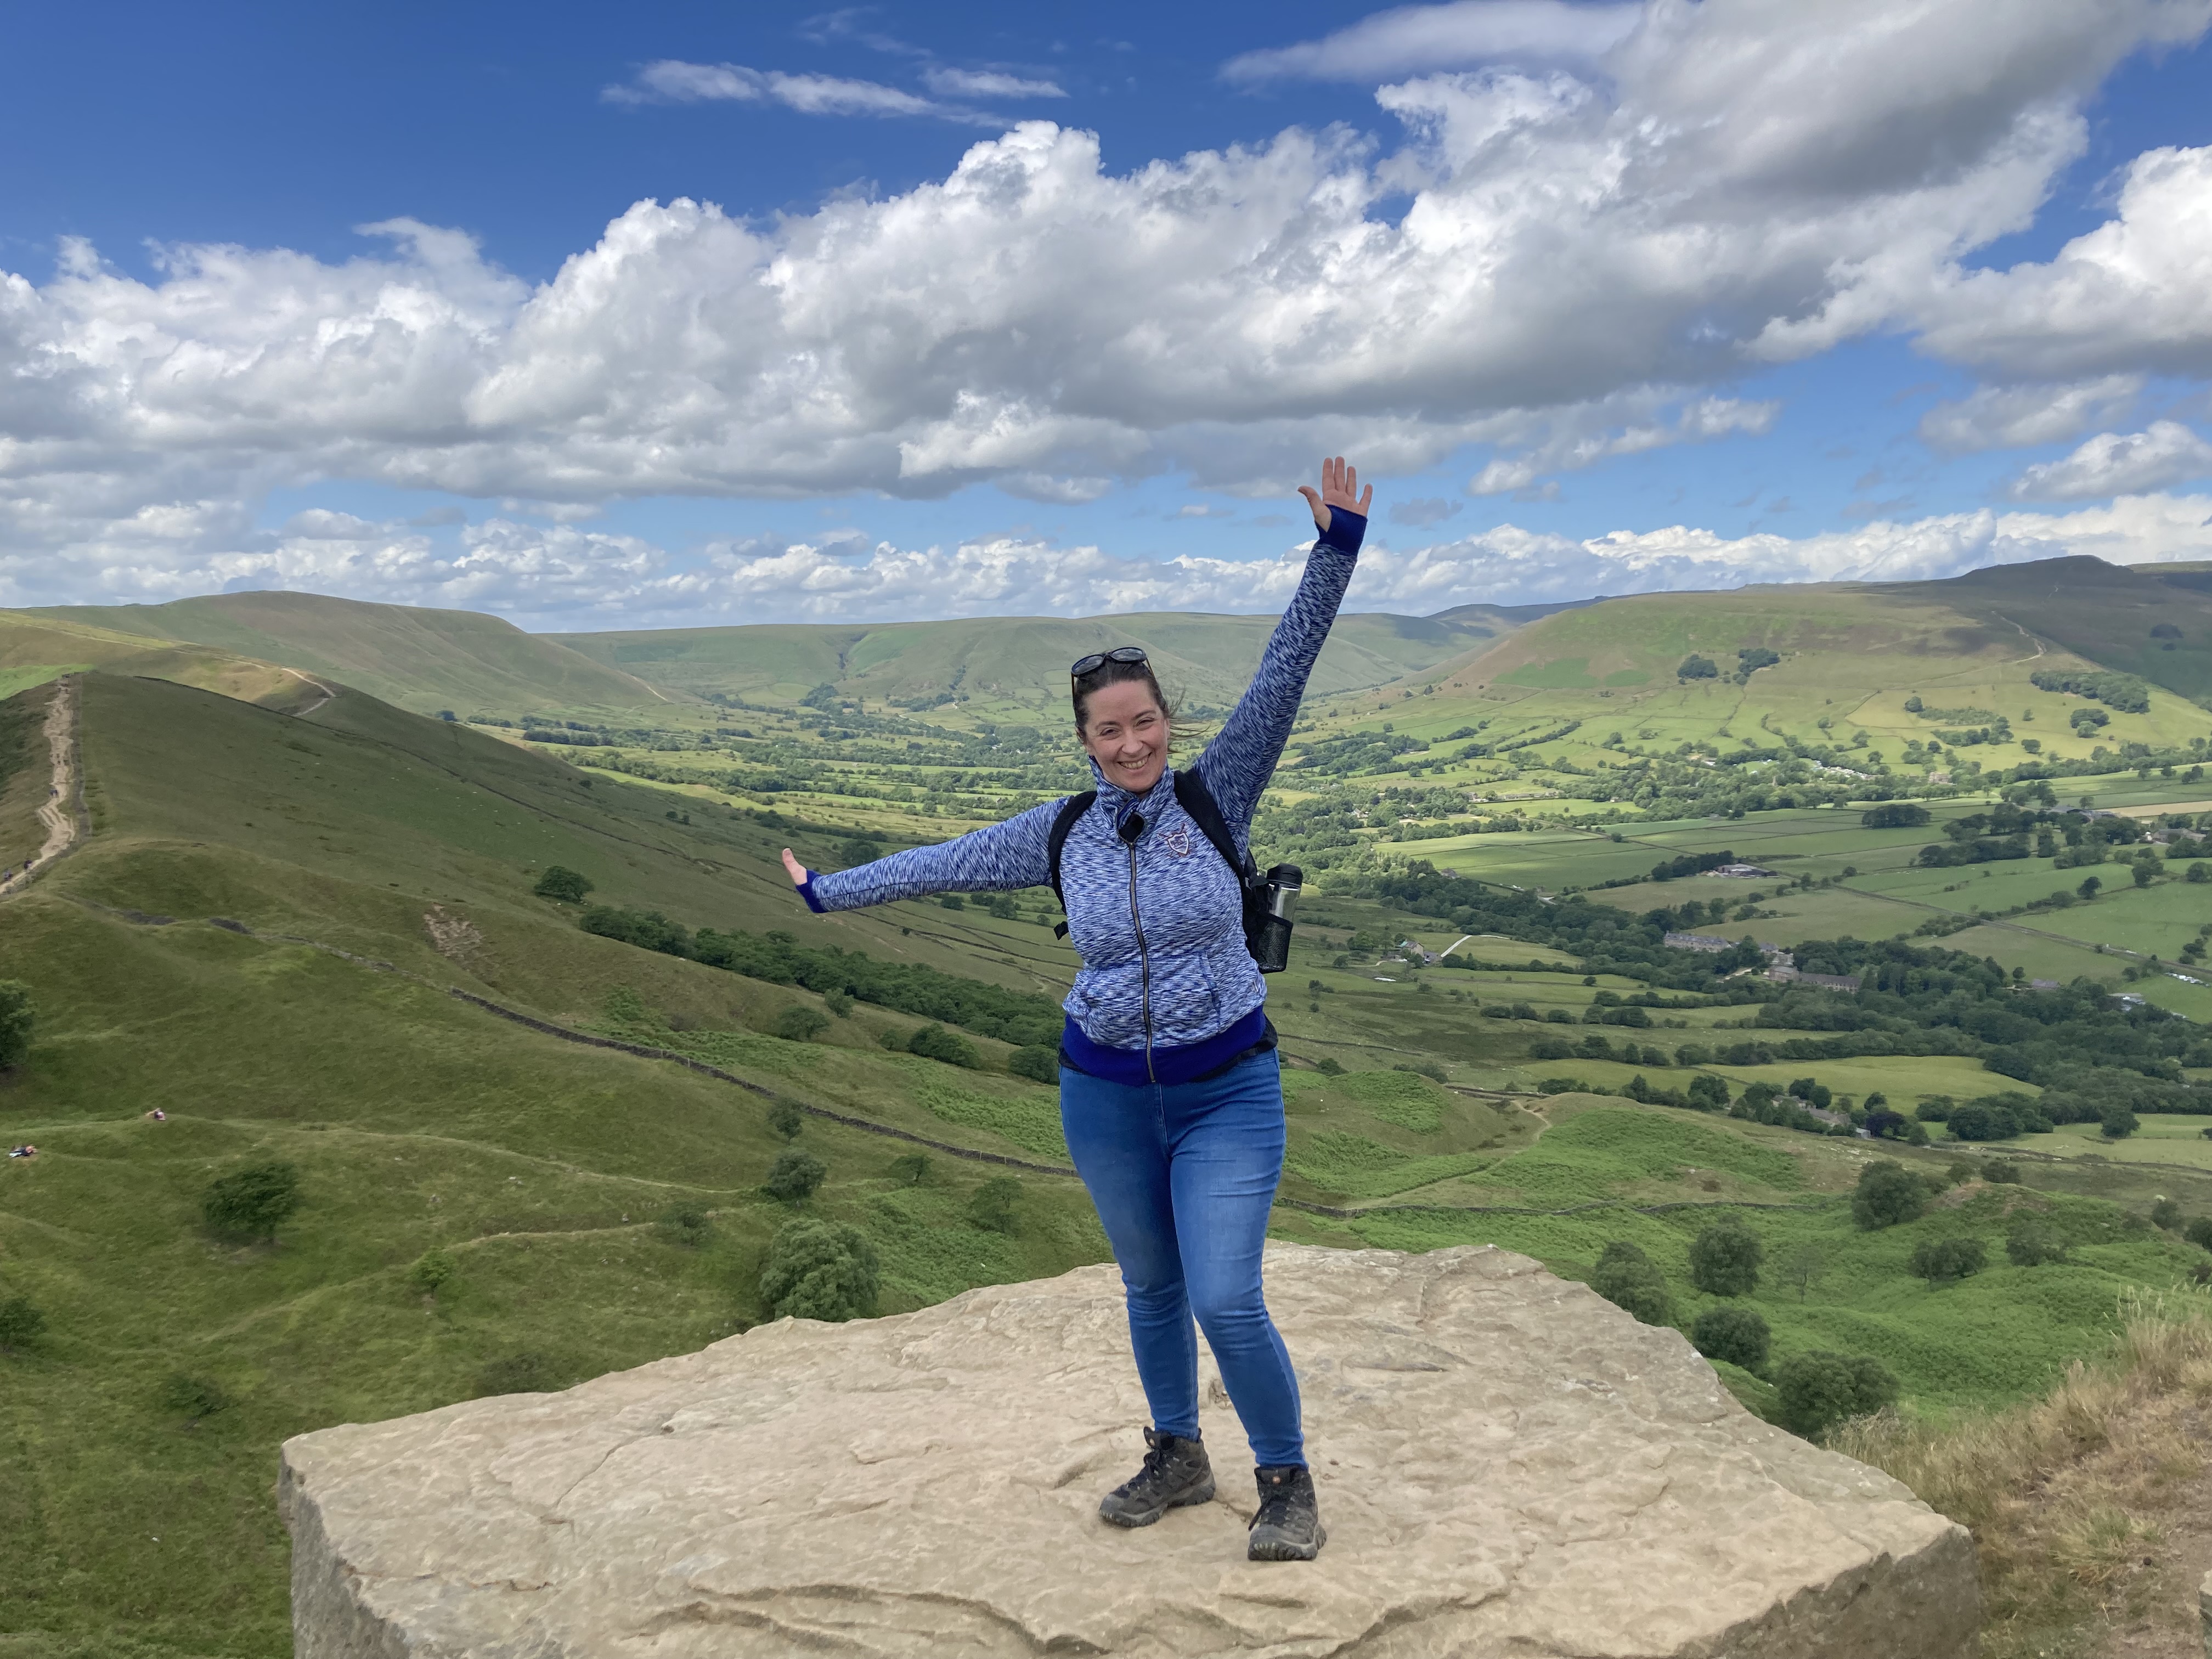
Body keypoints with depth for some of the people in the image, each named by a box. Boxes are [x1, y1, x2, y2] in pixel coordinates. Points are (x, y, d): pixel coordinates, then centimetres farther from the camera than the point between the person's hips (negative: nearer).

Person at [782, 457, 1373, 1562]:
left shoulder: (1217, 795, -7)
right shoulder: (1061, 835, -1)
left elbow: (1284, 673, -16)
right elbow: (946, 864, 12)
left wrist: (1336, 547, -24)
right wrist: (831, 891, 22)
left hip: (1227, 1095, -3)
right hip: (1106, 1097, 3)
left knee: (1227, 1303, -8)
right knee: (1150, 1289, 17)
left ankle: (1288, 1485, 15)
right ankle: (1177, 1460, 38)